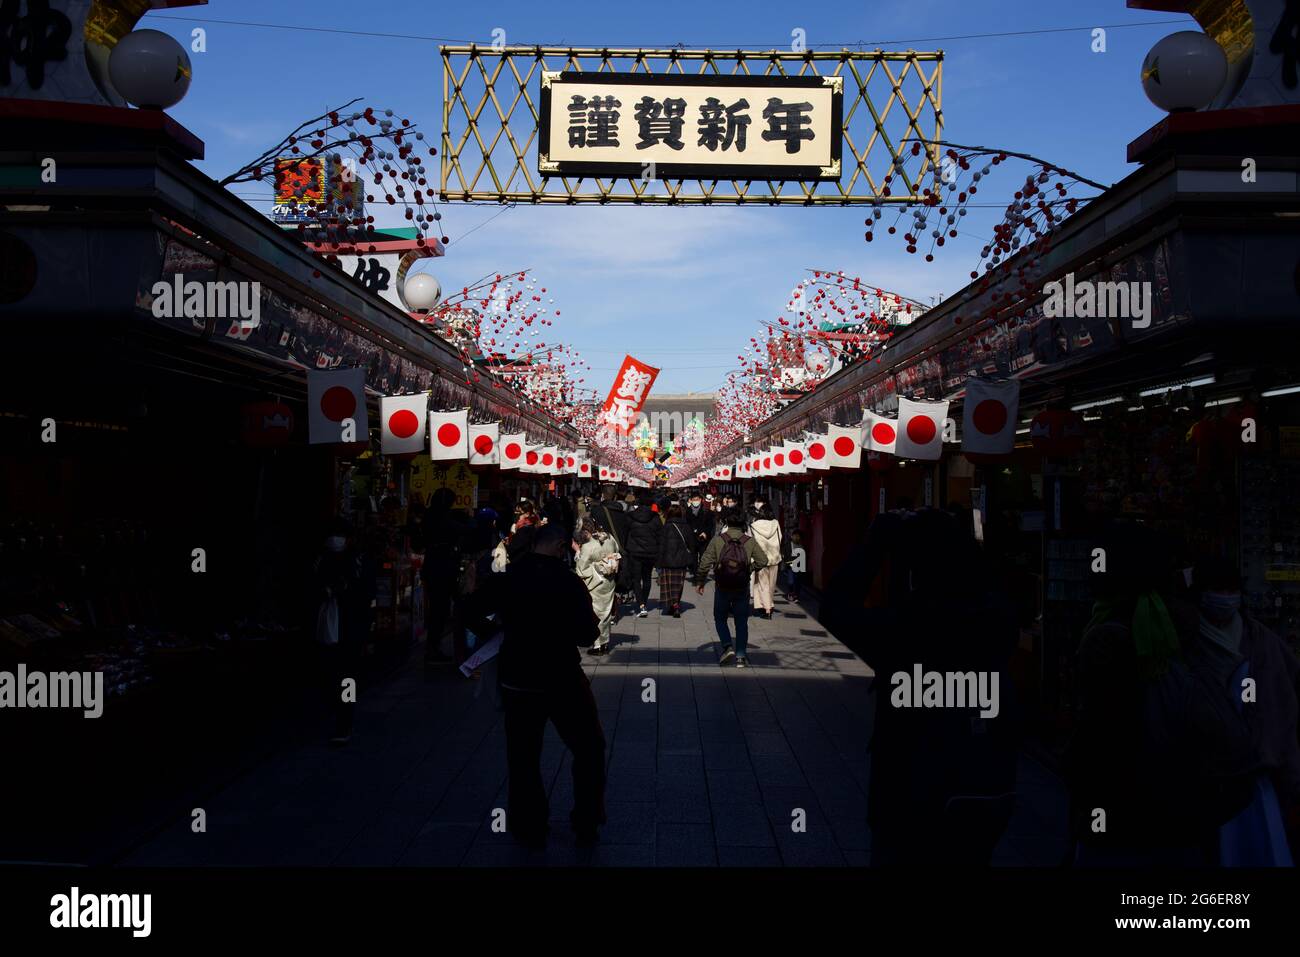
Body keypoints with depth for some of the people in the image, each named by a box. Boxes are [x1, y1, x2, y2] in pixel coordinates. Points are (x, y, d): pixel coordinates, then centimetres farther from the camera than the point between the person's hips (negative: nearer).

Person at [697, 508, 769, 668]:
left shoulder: (717, 540, -7)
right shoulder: (749, 541, -2)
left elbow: (705, 561, -10)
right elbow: (763, 560, -5)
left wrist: (700, 581, -1)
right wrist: (750, 569, 10)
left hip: (722, 588, -1)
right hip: (743, 588, 1)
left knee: (720, 619, 15)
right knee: (741, 622, 10)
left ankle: (727, 646, -3)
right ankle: (741, 656, 6)